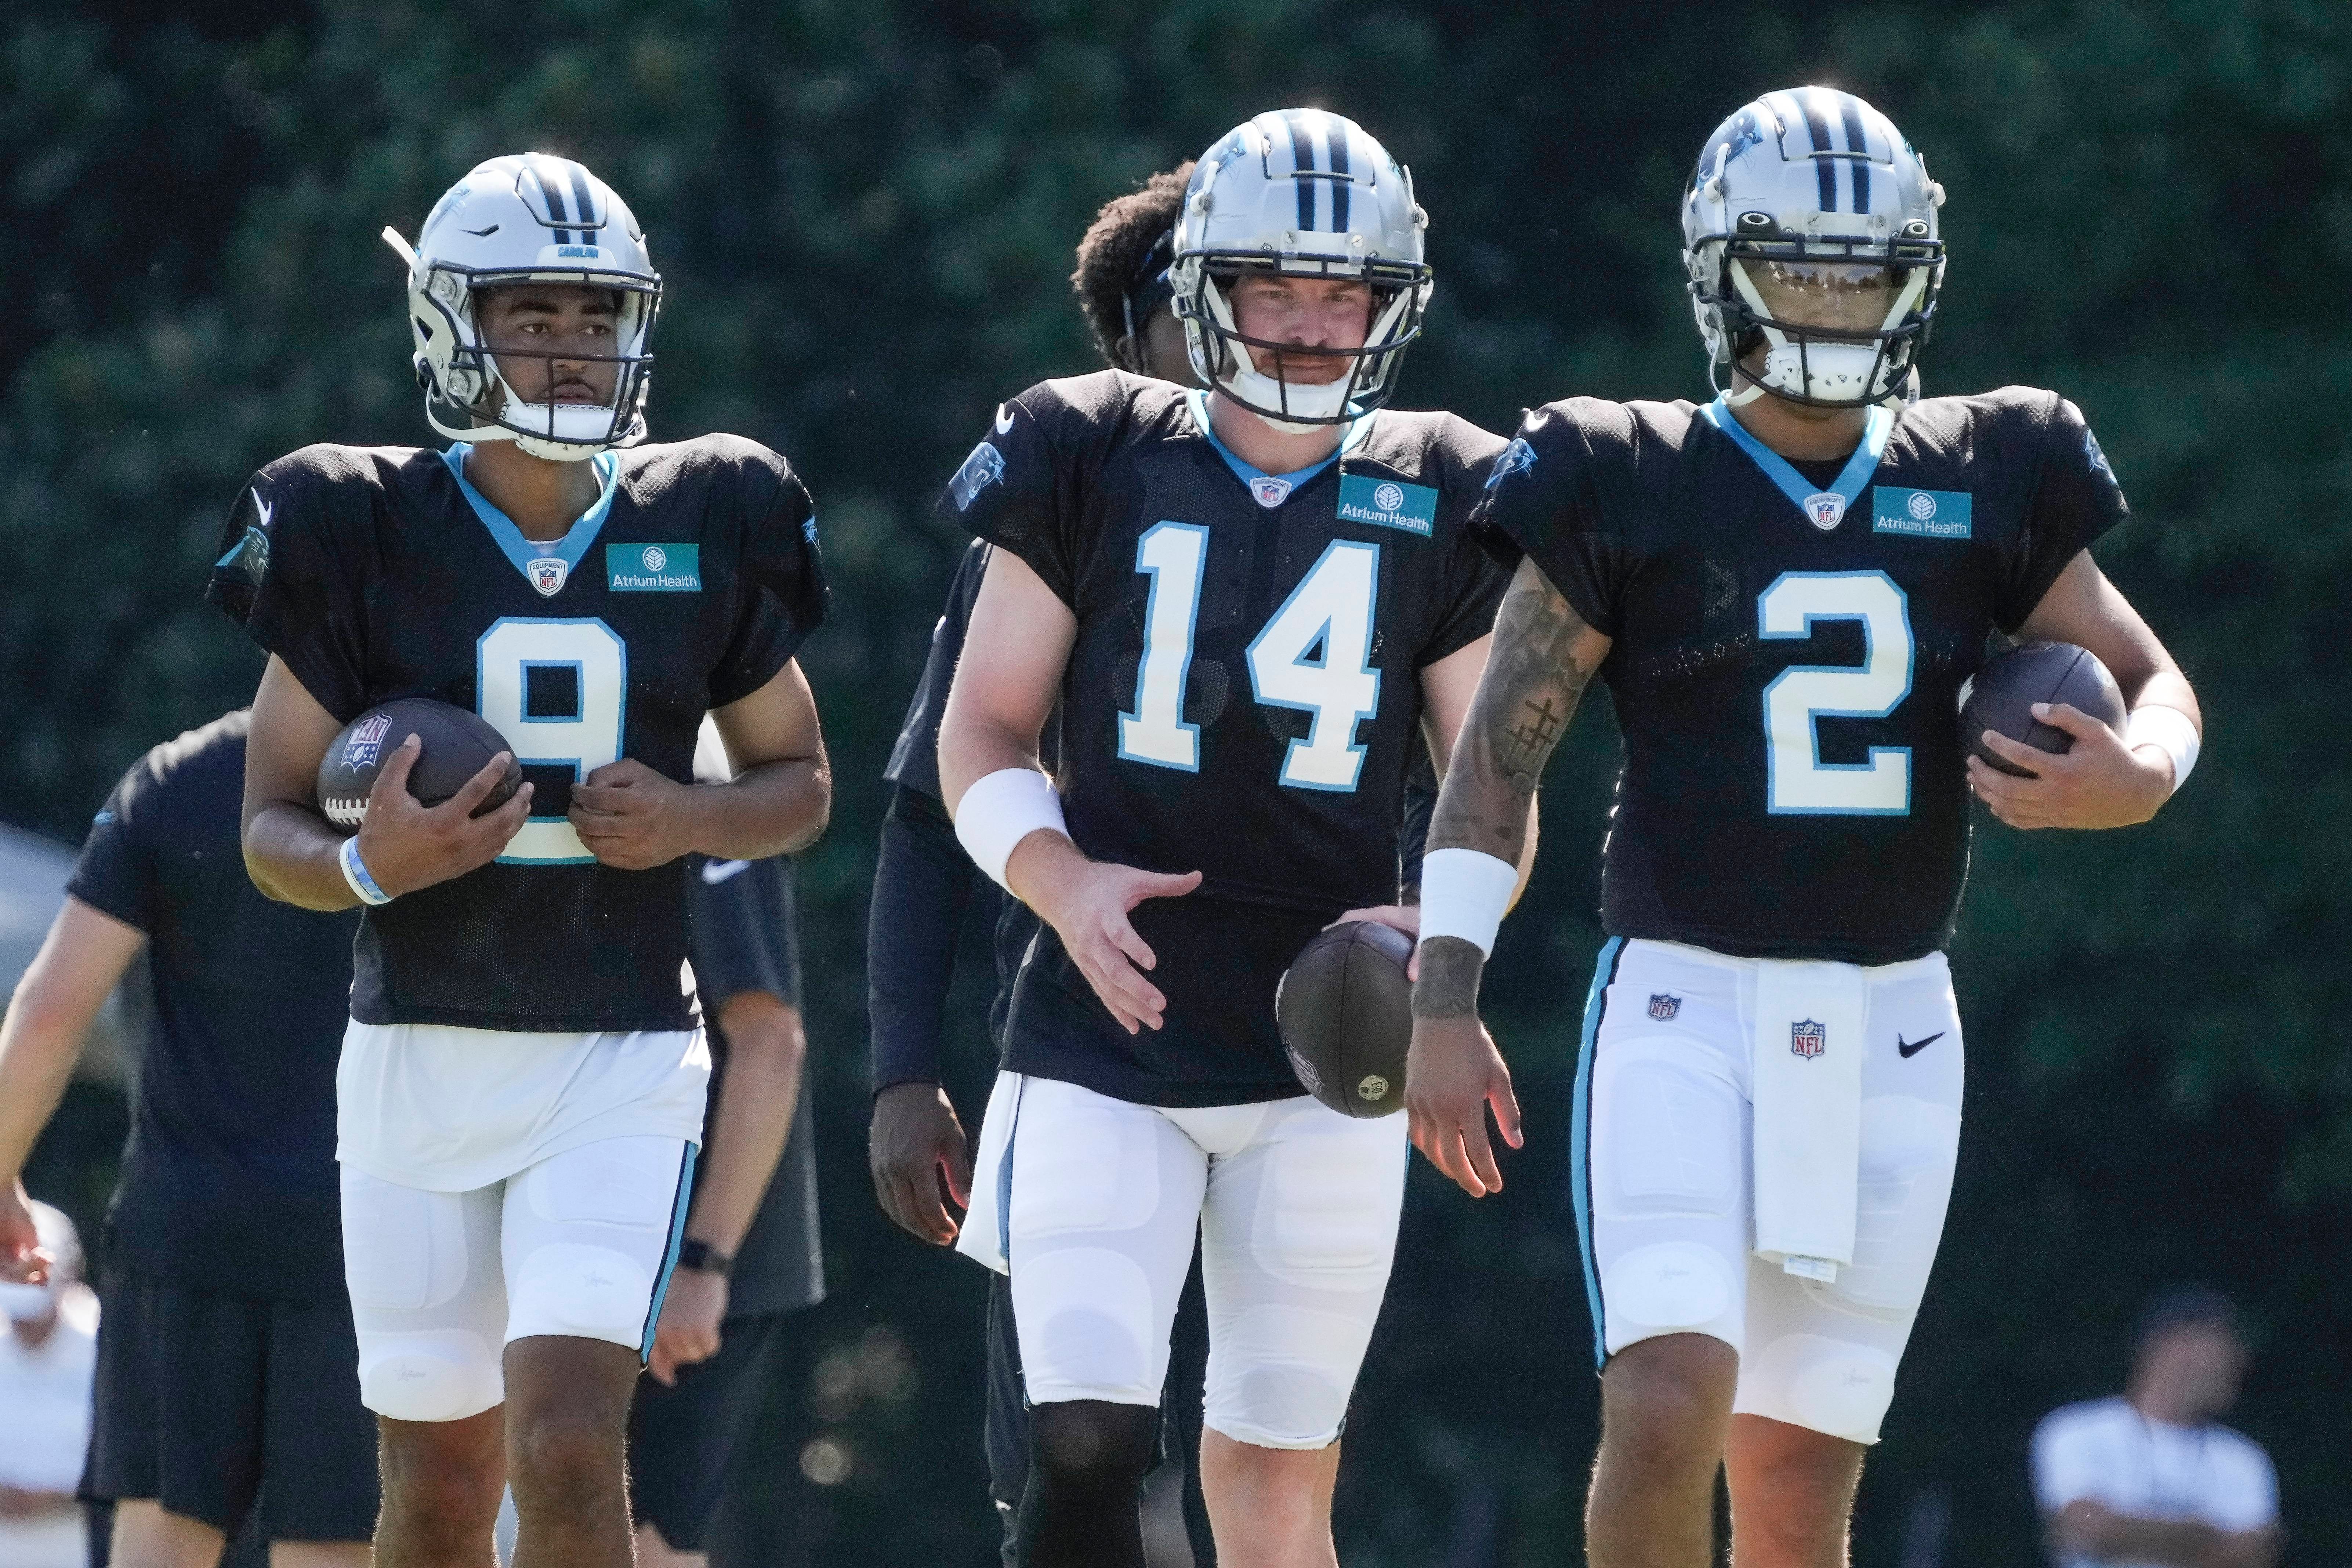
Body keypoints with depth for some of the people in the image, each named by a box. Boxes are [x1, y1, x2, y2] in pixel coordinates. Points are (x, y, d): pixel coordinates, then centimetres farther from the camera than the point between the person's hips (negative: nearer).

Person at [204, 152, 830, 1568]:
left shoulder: (704, 525, 3)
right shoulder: (363, 533, -1)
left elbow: (802, 782, 14)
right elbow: (271, 826, 2)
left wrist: (692, 820, -8)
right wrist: (368, 865, -21)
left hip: (621, 1065, 0)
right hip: (420, 1060, 0)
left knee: (569, 1449, -16)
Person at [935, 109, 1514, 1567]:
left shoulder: (1439, 503, 6)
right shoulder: (1094, 460, 3)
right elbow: (984, 730, 8)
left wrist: (1435, 930, -10)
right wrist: (1059, 878, -12)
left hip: (1325, 1062, 1)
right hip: (1107, 1039, -1)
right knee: (1086, 1445, -15)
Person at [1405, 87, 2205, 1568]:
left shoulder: (1979, 488, 9)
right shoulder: (1631, 488, 0)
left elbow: (2159, 687, 14)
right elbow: (1500, 751, 1)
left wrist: (2136, 774, -11)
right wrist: (1444, 1005, -7)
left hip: (1887, 1030, 3)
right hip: (1686, 1004, -3)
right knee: (1669, 1411, -21)